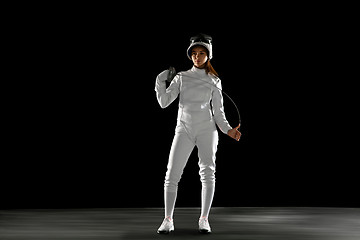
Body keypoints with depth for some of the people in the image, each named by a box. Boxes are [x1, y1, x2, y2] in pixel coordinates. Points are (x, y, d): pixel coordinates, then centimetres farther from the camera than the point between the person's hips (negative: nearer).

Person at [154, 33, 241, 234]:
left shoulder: (214, 81, 10)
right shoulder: (181, 77, 11)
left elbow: (218, 111, 10)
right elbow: (164, 102, 4)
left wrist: (227, 129, -3)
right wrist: (160, 82, -6)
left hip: (206, 129, 0)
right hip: (184, 129, 0)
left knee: (208, 173, -8)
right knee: (172, 175, -6)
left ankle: (204, 219, 2)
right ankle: (168, 220, 3)